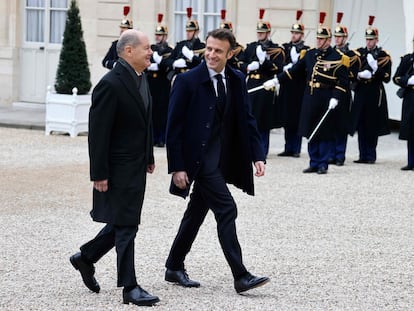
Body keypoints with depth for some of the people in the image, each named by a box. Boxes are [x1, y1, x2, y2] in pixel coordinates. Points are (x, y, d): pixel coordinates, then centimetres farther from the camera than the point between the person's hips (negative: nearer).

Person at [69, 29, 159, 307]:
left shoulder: (141, 78, 8)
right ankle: (130, 288, 6)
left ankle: (86, 258, 35)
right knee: (126, 226, -2)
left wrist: (149, 157, 17)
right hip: (119, 169, -9)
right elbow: (98, 133, -20)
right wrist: (99, 174, -19)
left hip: (137, 166, 9)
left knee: (123, 222, 17)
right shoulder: (111, 84, -20)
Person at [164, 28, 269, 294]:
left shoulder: (237, 81, 5)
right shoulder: (188, 81, -12)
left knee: (197, 212, 15)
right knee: (226, 209, -12)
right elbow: (174, 127, -11)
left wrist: (257, 156, -3)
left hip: (222, 158, 6)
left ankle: (175, 267, 29)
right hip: (200, 157, -6)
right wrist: (177, 167, -15)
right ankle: (241, 276, -10)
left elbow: (247, 120, 7)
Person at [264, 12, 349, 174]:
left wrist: (335, 98, -20)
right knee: (311, 132, 8)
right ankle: (314, 164, 16)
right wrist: (276, 80, 10)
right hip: (310, 98, 5)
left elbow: (343, 81, -10)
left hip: (326, 100, -5)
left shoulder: (337, 58, -8)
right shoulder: (310, 54, 8)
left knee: (324, 134, 1)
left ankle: (323, 165, 9)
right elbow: (294, 70, 14)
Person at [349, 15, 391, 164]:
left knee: (372, 126, 0)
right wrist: (360, 75, -14)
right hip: (360, 92, 3)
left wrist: (375, 68, -18)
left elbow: (387, 78, -5)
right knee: (360, 125, 4)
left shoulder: (384, 56, -1)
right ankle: (363, 155, 11)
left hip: (375, 94, -3)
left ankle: (371, 156, 8)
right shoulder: (358, 53, 9)